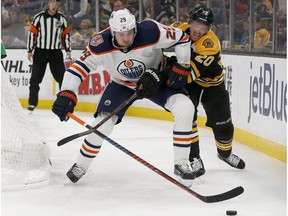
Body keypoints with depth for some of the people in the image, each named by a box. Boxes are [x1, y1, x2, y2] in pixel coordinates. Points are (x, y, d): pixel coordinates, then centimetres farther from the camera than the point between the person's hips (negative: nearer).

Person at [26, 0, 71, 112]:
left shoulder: (62, 18, 4)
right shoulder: (39, 17, -4)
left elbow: (66, 34, 11)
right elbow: (32, 33, -2)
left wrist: (68, 50, 4)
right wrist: (30, 51, -4)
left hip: (56, 52, 2)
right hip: (40, 51, -2)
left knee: (62, 77, 1)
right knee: (35, 78, -3)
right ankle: (32, 103, 3)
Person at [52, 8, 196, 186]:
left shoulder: (151, 32, -34)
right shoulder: (101, 44, -30)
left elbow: (182, 38, -19)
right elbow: (78, 68, -26)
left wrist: (182, 68, -18)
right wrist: (66, 95, -38)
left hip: (157, 79, 0)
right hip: (122, 84, 0)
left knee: (185, 108, -22)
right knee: (102, 123, -12)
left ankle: (181, 163, -8)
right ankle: (81, 165, 15)